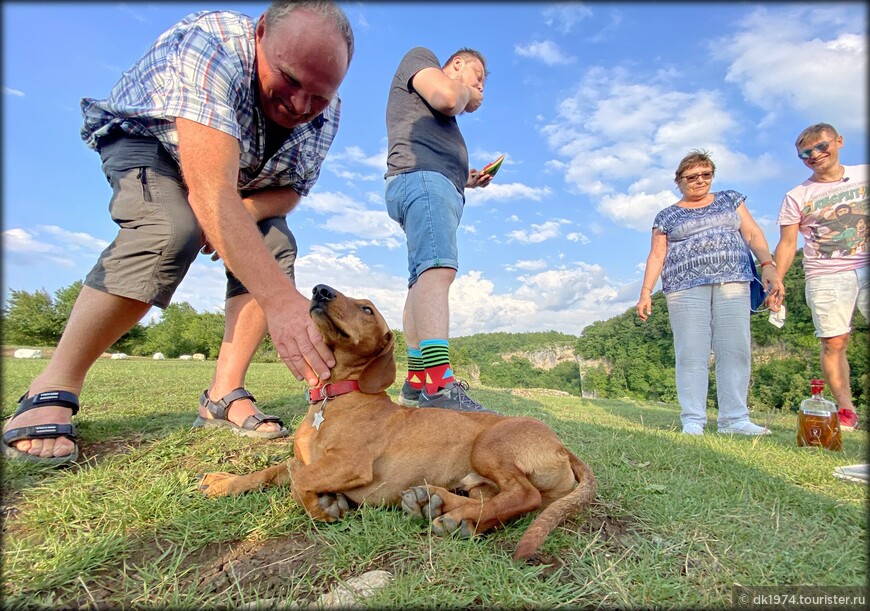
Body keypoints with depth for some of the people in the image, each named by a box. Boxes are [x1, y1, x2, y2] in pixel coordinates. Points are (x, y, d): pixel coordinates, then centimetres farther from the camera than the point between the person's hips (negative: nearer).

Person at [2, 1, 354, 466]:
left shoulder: (325, 114, -20)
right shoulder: (211, 45, -37)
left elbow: (291, 189, -9)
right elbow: (211, 191, -50)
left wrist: (237, 215, -32)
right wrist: (279, 299, -61)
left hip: (240, 175, 5)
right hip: (145, 137, -5)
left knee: (275, 250, -18)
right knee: (171, 231, -34)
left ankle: (223, 396, -10)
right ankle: (50, 391, -20)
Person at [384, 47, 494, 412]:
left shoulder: (444, 121, 38)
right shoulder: (419, 57, 14)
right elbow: (446, 97, -6)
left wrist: (467, 180, 23)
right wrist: (466, 93, 15)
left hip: (441, 184, 11)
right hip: (420, 177, -10)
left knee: (425, 278, 1)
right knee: (439, 268, -28)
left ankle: (416, 382, 1)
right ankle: (440, 388, -41)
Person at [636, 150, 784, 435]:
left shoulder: (730, 200, 20)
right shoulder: (667, 216, 14)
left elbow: (753, 234, 13)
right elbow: (657, 255, 7)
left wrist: (768, 265, -3)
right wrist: (646, 292, -3)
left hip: (733, 284, 2)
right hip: (686, 288, -2)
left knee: (735, 351, -2)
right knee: (691, 355, -7)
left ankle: (734, 419, 4)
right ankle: (693, 420, -3)